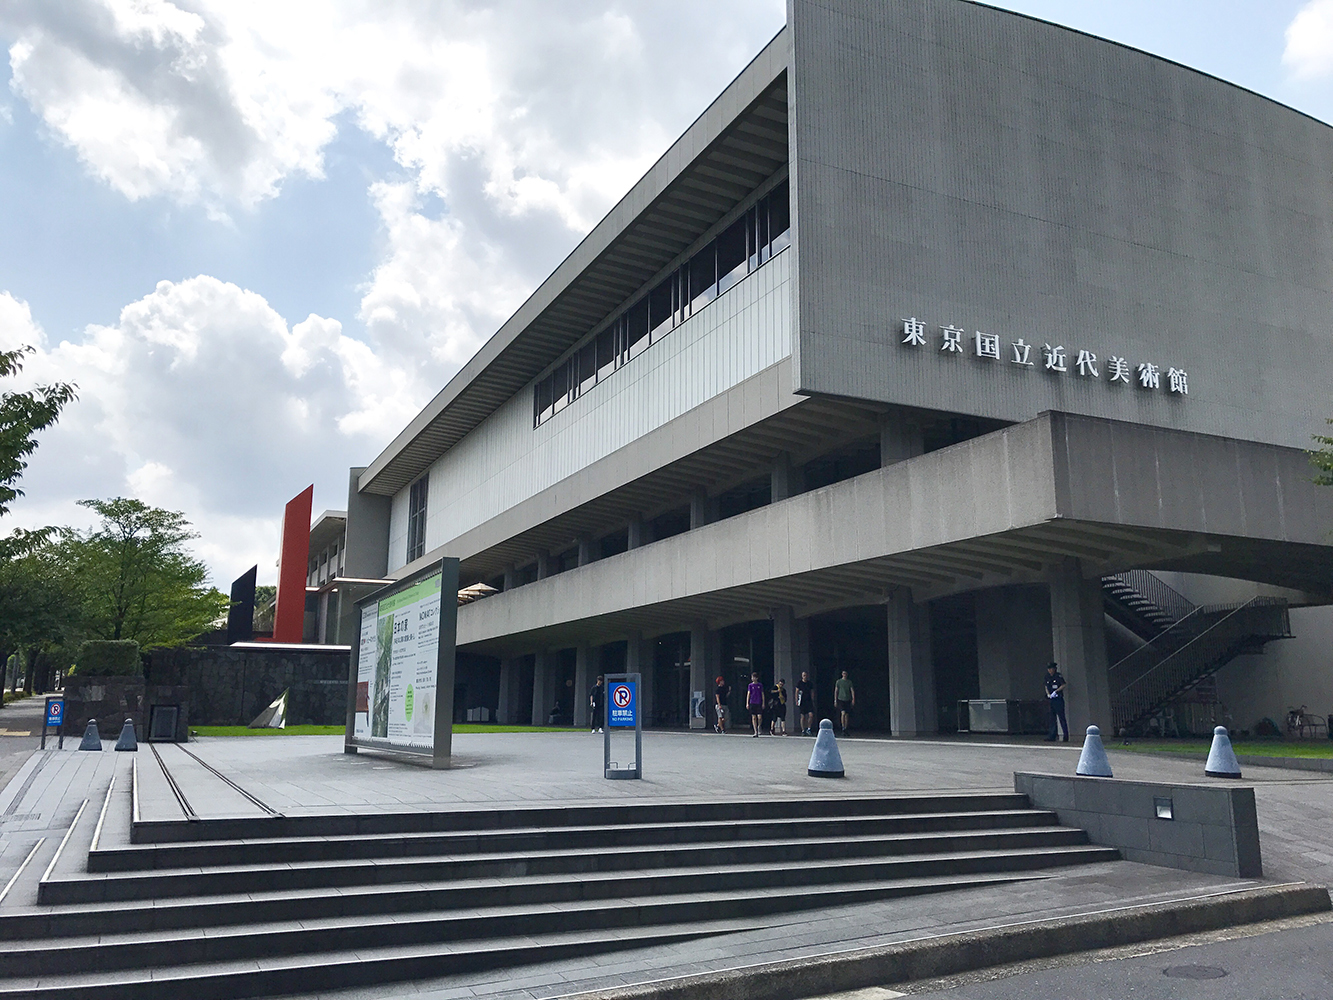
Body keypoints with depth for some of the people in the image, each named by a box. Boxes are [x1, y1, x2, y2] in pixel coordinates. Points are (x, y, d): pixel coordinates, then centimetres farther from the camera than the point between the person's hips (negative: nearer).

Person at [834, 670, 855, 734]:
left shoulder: (849, 682, 9)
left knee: (847, 715, 4)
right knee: (843, 713, -20)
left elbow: (852, 691, 4)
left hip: (848, 700, 3)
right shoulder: (838, 681, 4)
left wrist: (853, 699, -9)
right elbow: (836, 691, 6)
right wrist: (835, 700, 3)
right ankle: (843, 728, -12)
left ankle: (845, 729, 13)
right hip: (841, 700, -3)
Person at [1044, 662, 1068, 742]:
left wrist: (1055, 691, -17)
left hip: (1058, 699, -6)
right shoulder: (1047, 677, 13)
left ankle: (1066, 737, 0)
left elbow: (1063, 685, -10)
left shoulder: (1058, 676, -6)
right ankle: (1052, 736, 8)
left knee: (1061, 717, -6)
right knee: (1052, 718, 6)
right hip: (1051, 700, 6)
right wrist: (1048, 694, 2)